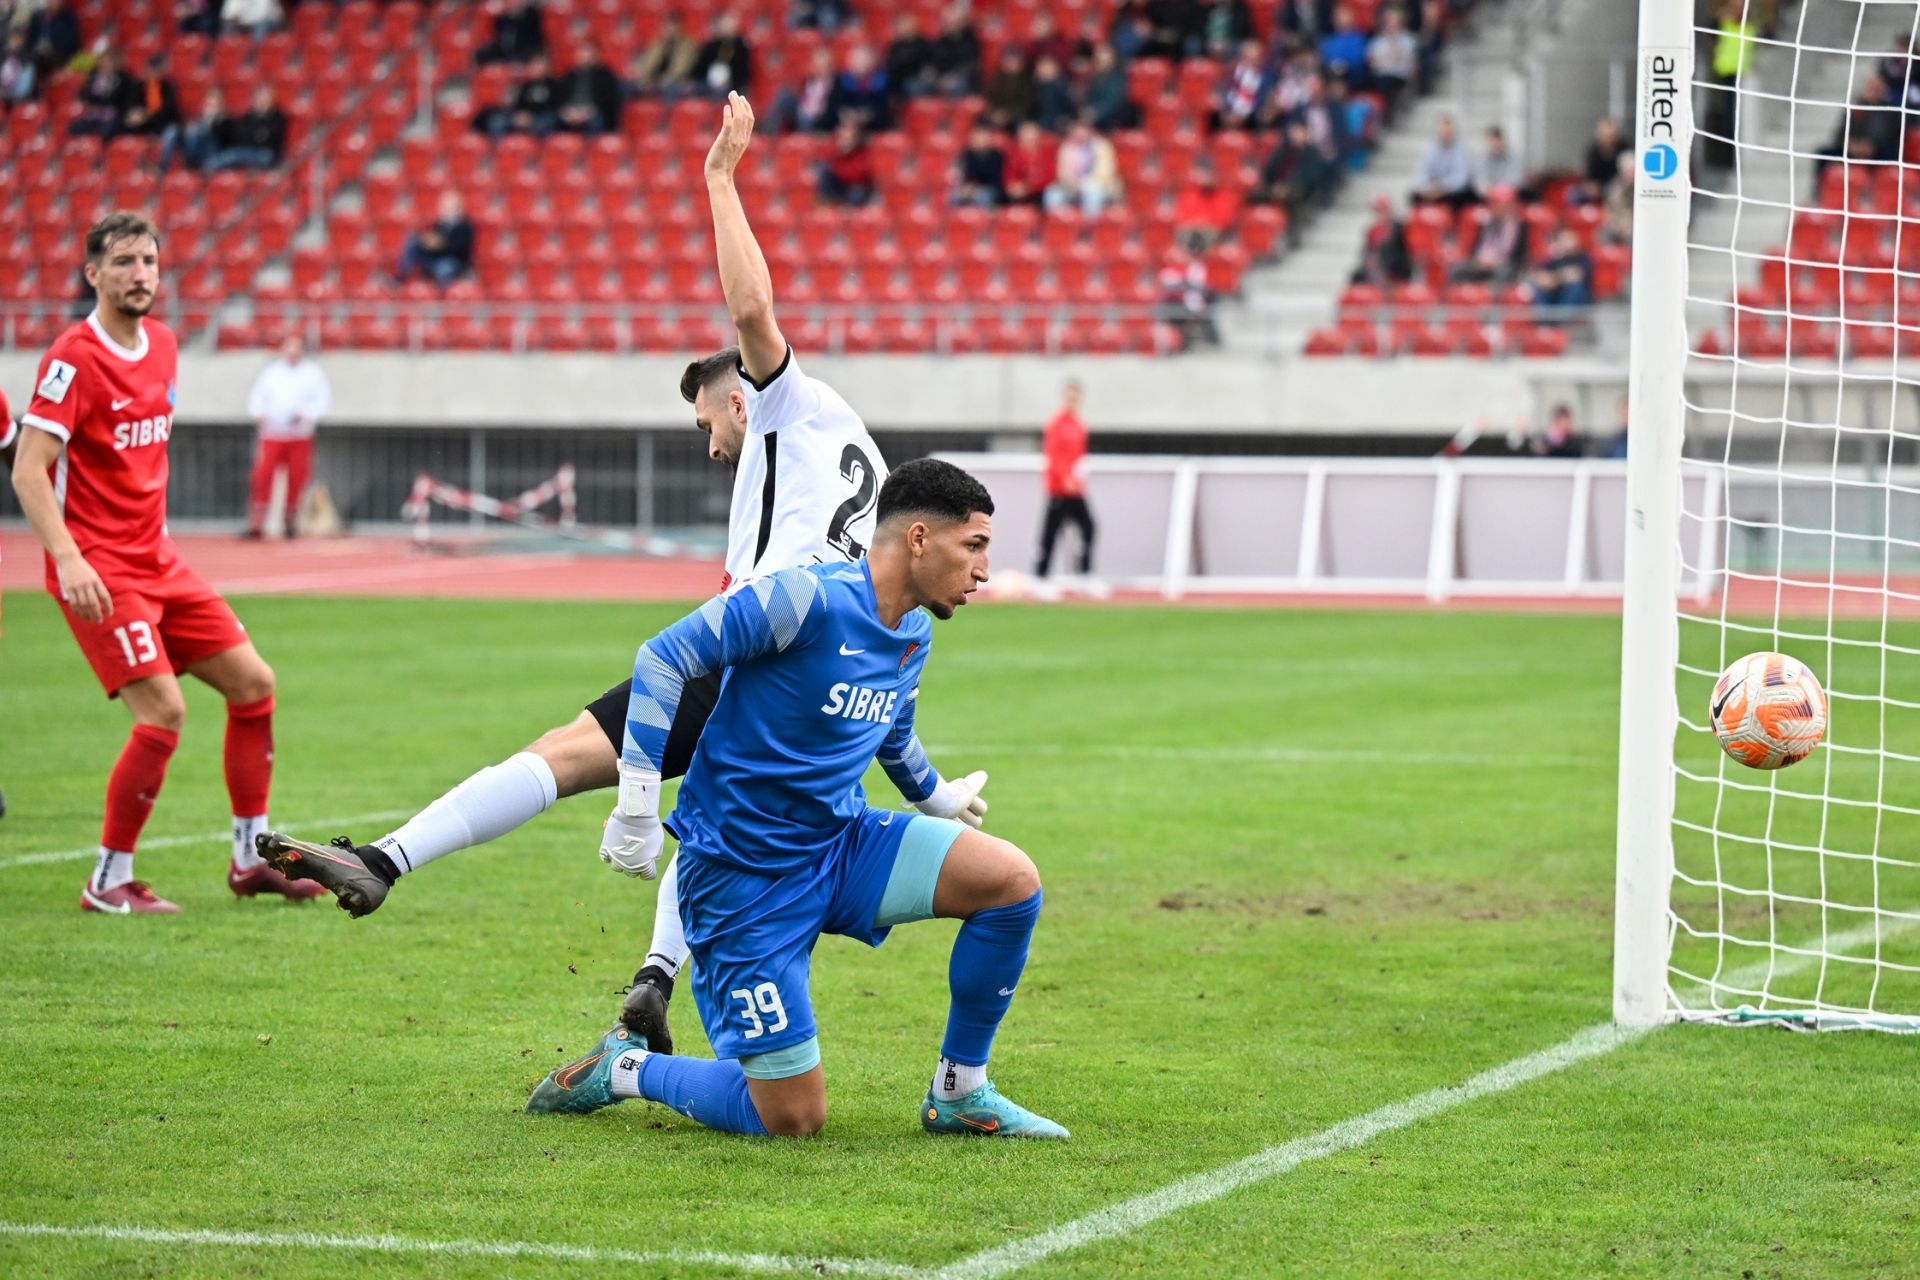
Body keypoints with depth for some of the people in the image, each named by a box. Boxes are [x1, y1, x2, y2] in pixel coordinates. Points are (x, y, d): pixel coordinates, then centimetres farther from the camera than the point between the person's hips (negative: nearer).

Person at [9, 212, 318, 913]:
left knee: (253, 682, 9)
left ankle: (251, 858, 20)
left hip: (157, 562, 8)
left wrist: (157, 533, 19)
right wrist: (69, 560, -29)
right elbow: (28, 469, -19)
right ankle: (108, 884, -5)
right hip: (98, 570, -8)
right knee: (163, 711, -18)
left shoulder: (162, 344, 10)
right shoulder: (73, 358, -14)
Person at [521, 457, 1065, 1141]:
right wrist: (637, 802, -22)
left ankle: (960, 1095, 3)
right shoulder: (812, 598, -20)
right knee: (791, 1118, -9)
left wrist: (937, 795, 46)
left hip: (841, 843, 8)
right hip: (745, 873, -8)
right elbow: (665, 657, -19)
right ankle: (622, 1068, 17)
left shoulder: (914, 633, 7)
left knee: (1013, 879, -14)